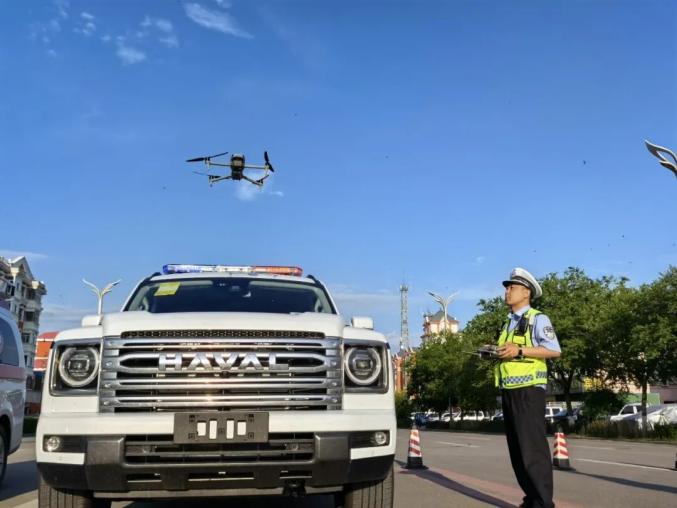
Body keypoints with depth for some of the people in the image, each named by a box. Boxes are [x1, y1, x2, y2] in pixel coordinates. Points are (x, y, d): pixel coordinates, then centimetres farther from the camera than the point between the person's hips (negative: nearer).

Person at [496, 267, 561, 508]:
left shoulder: (537, 318, -4)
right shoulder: (508, 323, 20)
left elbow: (554, 350, -16)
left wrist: (520, 350, -21)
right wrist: (495, 354, 5)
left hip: (528, 390, -8)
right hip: (508, 391, 9)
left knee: (533, 448, -10)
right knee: (517, 450, 11)